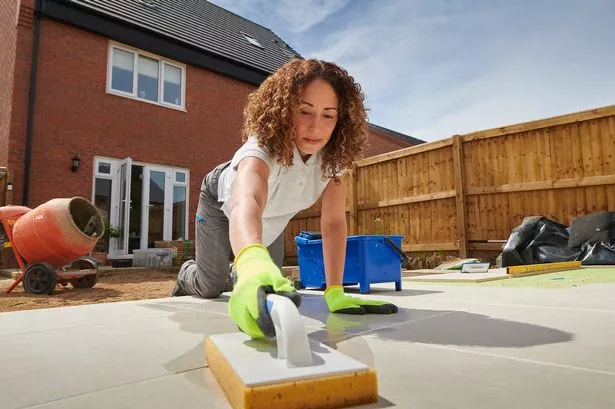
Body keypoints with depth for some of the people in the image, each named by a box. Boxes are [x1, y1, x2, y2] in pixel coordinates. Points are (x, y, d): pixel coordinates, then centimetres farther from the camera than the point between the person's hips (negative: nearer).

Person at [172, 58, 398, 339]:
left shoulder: (334, 153, -29)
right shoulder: (265, 145, -43)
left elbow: (333, 221, -30)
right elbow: (246, 202, -64)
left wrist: (335, 291, -39)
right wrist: (252, 261, -85)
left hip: (272, 219, 4)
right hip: (225, 202, -4)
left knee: (272, 286, 10)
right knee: (210, 287, 1)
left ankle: (234, 274, 46)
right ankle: (186, 276, 40)